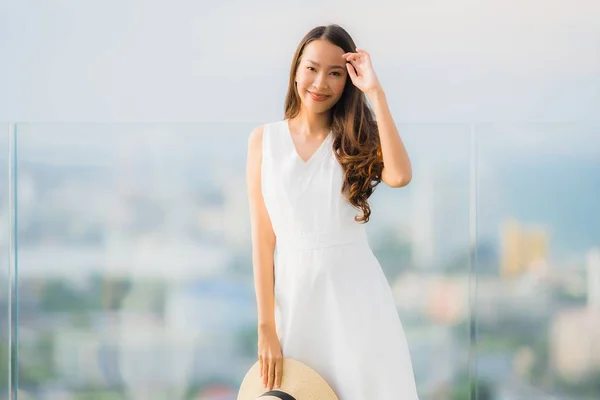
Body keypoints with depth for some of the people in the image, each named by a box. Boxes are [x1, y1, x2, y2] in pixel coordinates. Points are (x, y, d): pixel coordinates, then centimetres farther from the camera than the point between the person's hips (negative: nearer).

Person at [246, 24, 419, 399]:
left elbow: (400, 176, -20)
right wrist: (266, 327, -7)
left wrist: (375, 92, -18)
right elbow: (263, 238, -1)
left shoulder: (358, 139, 3)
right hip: (293, 291, 0)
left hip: (355, 293, 0)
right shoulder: (264, 139, 3)